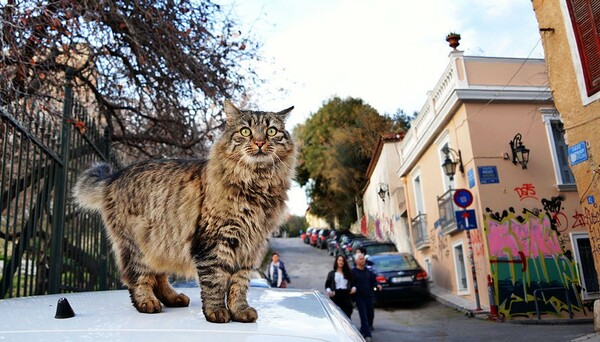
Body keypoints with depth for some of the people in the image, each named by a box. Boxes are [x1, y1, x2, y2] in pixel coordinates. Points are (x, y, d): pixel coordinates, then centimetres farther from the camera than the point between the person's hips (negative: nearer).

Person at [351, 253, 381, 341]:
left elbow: (373, 281, 15)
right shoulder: (353, 272, -6)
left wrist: (377, 285, -3)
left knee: (370, 314, 14)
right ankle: (367, 334, -5)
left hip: (369, 296, 5)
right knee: (363, 315, -9)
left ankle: (363, 331, 38)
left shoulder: (368, 271, 10)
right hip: (359, 297, -5)